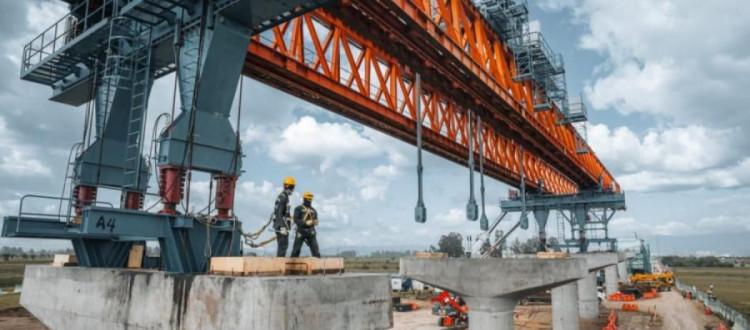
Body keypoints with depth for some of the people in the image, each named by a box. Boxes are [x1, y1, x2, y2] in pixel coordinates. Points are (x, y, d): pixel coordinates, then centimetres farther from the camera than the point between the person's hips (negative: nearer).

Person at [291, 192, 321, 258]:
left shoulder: (313, 210, 15)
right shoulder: (298, 209, 2)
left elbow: (315, 219, 19)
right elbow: (296, 220, -9)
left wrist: (315, 222, -6)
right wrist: (305, 223, -21)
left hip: (311, 232, 3)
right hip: (301, 231, -3)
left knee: (316, 250, -4)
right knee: (296, 250, 0)